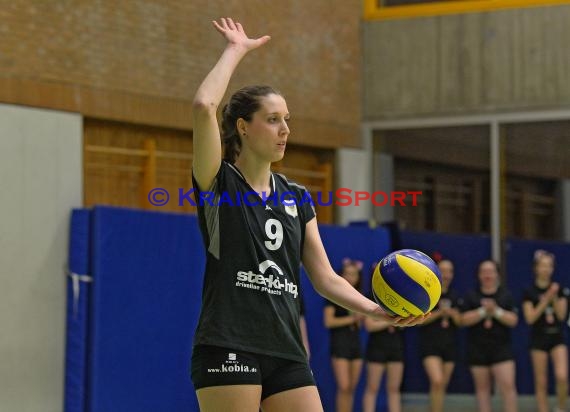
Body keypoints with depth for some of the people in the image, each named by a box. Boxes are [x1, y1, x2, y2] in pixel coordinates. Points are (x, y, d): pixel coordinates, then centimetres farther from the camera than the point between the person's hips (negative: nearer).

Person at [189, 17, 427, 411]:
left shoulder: (296, 197, 16)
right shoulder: (218, 183, -2)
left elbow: (325, 278, 13)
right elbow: (203, 107, -19)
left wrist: (377, 310, -3)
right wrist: (236, 50, -6)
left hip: (286, 353, 6)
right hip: (228, 349, -6)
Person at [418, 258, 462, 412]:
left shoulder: (454, 296, 12)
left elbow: (460, 321, 8)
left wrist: (451, 313, -12)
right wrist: (439, 313, -18)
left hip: (449, 345, 5)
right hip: (430, 345, -5)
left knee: (442, 387, 8)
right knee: (437, 382, -22)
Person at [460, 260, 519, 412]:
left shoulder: (506, 295, 6)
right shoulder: (471, 296, 6)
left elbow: (513, 320, -2)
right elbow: (464, 320, -4)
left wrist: (496, 311, -16)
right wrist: (483, 311, -15)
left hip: (501, 347, -1)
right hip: (477, 349, 1)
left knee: (508, 385, -11)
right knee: (482, 387, 8)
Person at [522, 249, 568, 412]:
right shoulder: (530, 292, -3)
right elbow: (530, 318, -11)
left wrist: (555, 298, -13)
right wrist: (545, 300, -16)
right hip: (539, 339, -1)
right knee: (541, 382, 2)